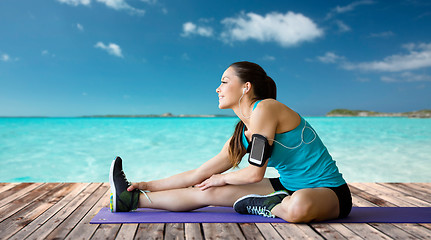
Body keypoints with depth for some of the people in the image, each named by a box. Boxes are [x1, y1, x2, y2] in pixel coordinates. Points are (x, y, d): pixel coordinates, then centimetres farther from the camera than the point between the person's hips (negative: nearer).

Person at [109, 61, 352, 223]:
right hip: (291, 186, 6)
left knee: (299, 206, -43)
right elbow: (200, 174, 6)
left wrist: (222, 178, -1)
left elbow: (255, 172, -20)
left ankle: (263, 207, -11)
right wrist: (149, 185, 7)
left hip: (328, 191, -6)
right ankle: (131, 199, 8)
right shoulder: (243, 133, 4)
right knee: (209, 192, -1)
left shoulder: (264, 109, -21)